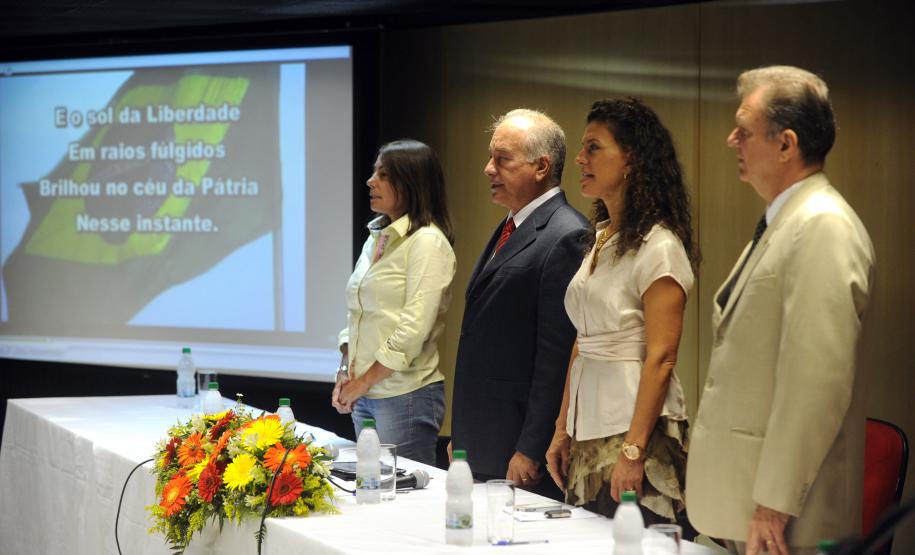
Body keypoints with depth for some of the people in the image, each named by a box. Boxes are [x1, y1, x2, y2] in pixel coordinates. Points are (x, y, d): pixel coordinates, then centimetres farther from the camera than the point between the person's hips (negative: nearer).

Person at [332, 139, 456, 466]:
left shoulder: (427, 241, -11)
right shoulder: (377, 237, 14)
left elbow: (414, 327, -17)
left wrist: (363, 381, -12)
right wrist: (346, 371, 4)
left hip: (406, 395, -8)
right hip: (364, 397, 8)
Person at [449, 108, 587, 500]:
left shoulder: (565, 238, -14)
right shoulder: (509, 229, 17)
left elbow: (557, 357, -18)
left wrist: (531, 451, -18)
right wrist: (461, 436, 18)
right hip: (480, 446, 9)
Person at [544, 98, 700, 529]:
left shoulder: (658, 247, -13)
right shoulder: (599, 239, 12)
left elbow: (660, 358, -17)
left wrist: (632, 452, -21)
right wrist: (563, 429, 12)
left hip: (634, 427, -8)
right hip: (588, 429, 8)